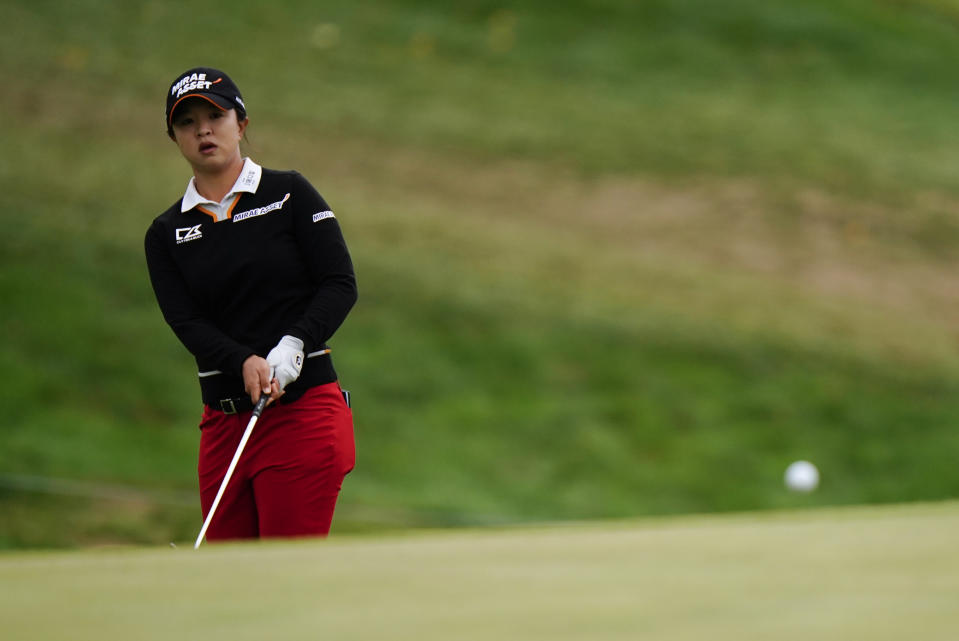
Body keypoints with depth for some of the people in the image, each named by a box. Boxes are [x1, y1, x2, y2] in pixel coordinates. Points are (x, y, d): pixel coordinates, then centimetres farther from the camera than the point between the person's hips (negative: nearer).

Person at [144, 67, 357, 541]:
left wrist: (292, 346, -21)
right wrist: (245, 363, -22)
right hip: (223, 425, 4)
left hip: (304, 413, -4)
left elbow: (340, 284, -4)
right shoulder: (166, 233, 10)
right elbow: (186, 323, -3)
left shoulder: (290, 195, 3)